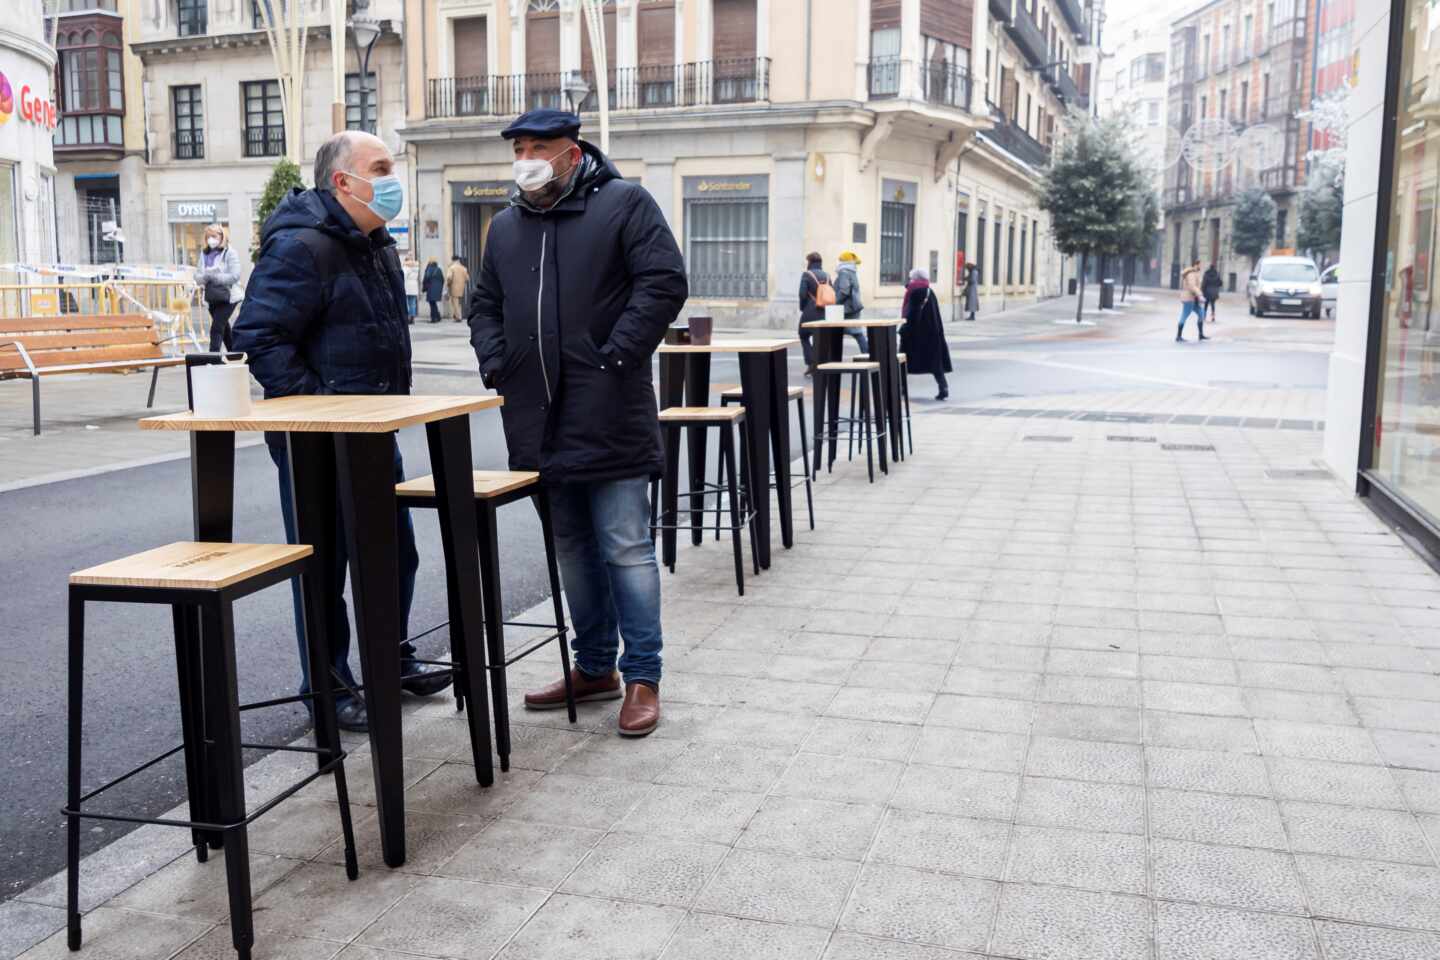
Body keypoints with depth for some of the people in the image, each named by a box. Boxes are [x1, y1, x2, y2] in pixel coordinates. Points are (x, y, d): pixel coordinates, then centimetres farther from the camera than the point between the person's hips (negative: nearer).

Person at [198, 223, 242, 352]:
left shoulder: (229, 253, -6)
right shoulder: (204, 254, 9)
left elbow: (234, 276, -16)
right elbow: (199, 278, 7)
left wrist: (215, 276, -22)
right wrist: (205, 276, -16)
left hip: (227, 296, -6)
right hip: (212, 298, 6)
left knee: (216, 328, -14)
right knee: (224, 328, 16)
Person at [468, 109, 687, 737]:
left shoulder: (623, 204, -2)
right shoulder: (505, 226, 16)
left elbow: (664, 283, -11)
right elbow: (485, 303, 24)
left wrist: (616, 356, -15)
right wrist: (494, 362, 7)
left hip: (609, 416, -6)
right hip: (541, 420, 7)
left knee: (624, 547, -3)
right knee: (572, 546, 14)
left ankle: (642, 676, 8)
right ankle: (595, 667, 26)